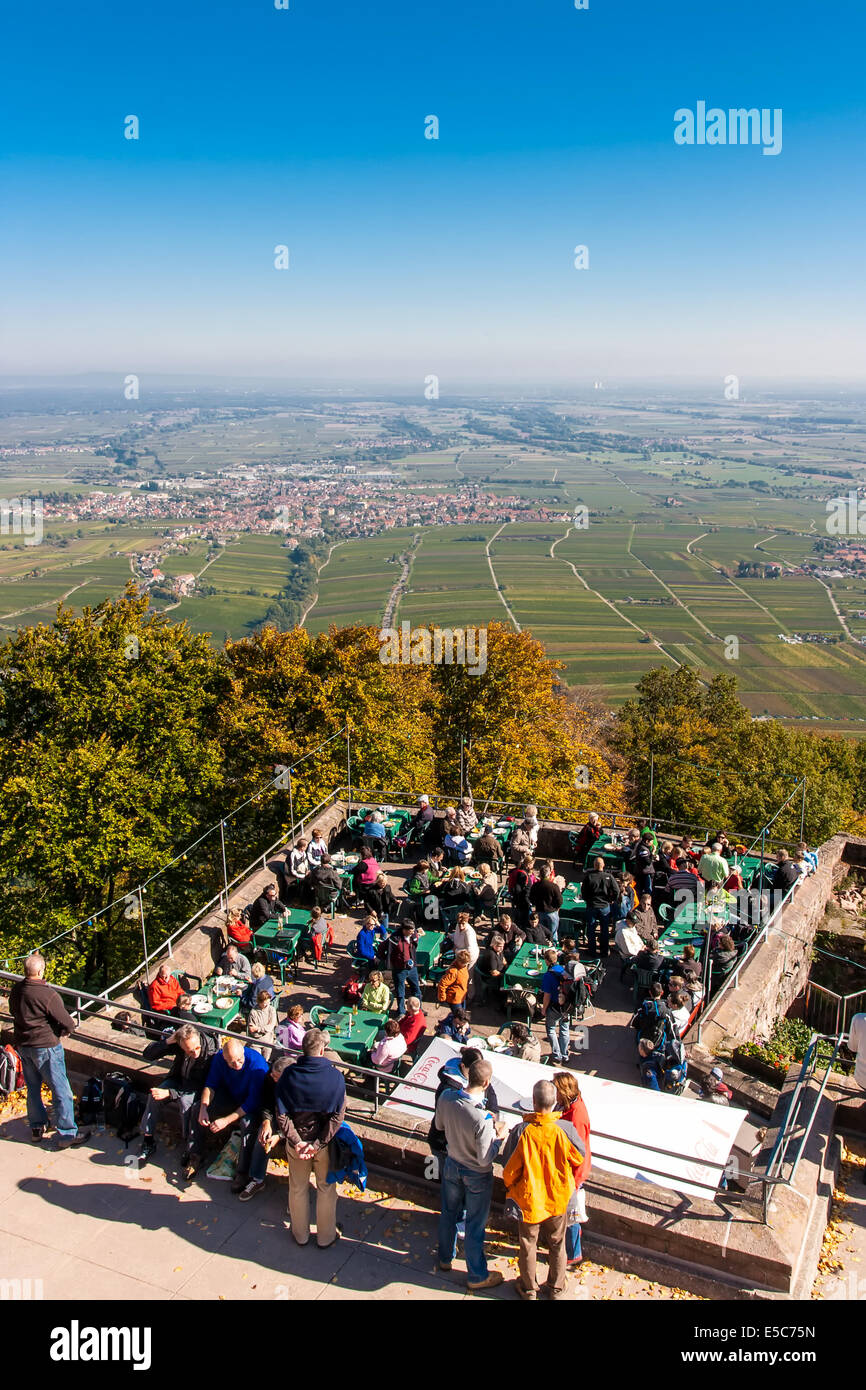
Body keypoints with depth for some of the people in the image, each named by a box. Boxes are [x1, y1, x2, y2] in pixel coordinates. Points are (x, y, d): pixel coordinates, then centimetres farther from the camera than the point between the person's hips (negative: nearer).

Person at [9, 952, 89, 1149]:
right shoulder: (48, 995, -25)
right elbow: (68, 1024, -20)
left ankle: (36, 1128, 34)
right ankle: (67, 1135, 9)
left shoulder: (15, 990, -4)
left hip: (22, 1045, 7)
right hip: (45, 1047, -7)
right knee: (61, 1091, 4)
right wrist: (63, 1031, 1)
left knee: (32, 1088, 22)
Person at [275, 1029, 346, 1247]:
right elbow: (337, 1116, -20)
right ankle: (326, 1237, 35)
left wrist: (296, 1142, -13)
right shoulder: (335, 1076, -19)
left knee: (298, 1189, 22)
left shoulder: (289, 1074, -15)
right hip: (325, 1142, -1)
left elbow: (281, 1114, -15)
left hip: (297, 1142, 1)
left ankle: (300, 1234, 40)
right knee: (326, 1189, 20)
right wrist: (318, 1144, -16)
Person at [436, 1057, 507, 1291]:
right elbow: (485, 1159, -27)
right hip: (476, 1175, -5)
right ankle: (477, 1276, 36)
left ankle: (445, 1258, 51)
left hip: (452, 1165, 5)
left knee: (449, 1213, 27)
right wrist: (499, 1136, -13)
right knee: (475, 1225, 16)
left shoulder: (446, 1097, -20)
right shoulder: (482, 1118, -37)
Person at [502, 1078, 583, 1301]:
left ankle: (528, 1288, 38)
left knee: (528, 1244, 20)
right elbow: (579, 1158, -5)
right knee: (557, 1243, 23)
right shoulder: (566, 1129, -23)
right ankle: (556, 1287, 40)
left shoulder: (520, 1132, -26)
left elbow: (509, 1168, -14)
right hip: (558, 1199, 1)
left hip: (529, 1198, -1)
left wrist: (510, 1186, 6)